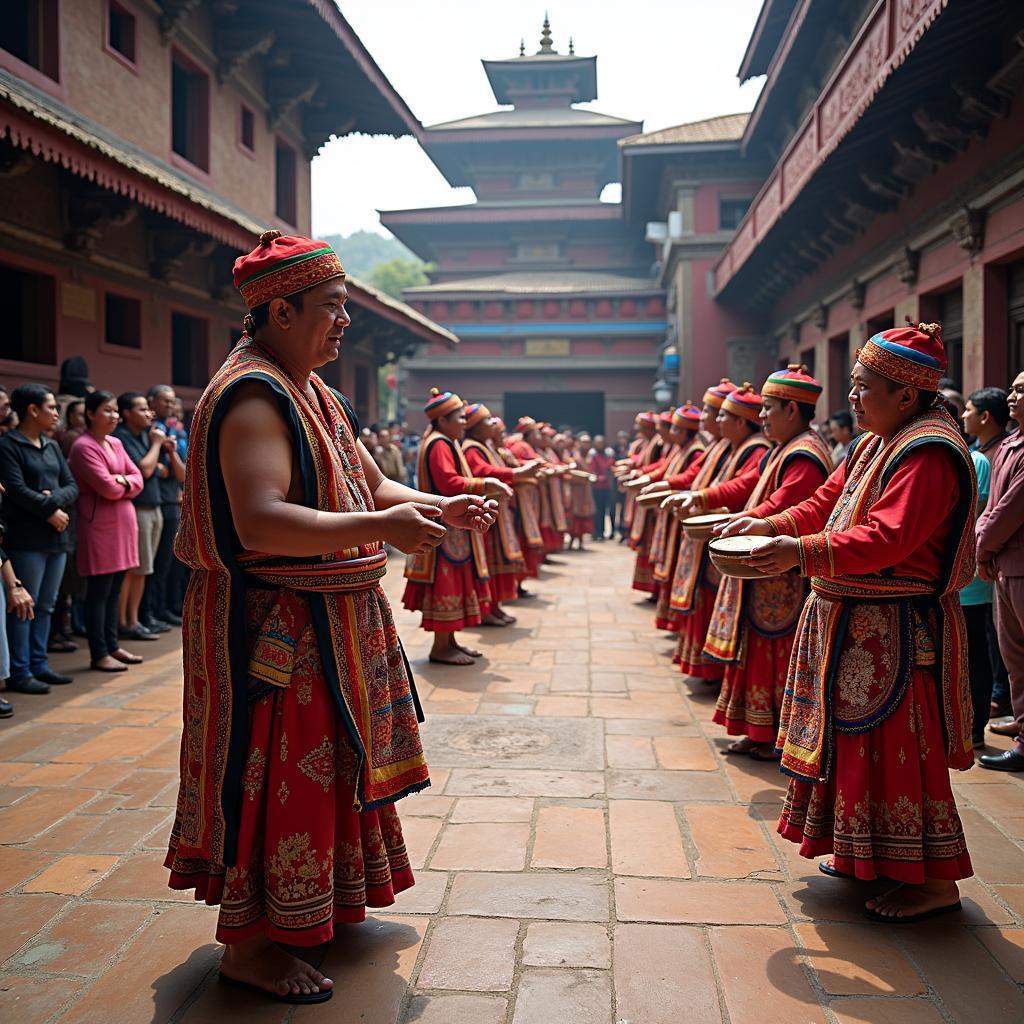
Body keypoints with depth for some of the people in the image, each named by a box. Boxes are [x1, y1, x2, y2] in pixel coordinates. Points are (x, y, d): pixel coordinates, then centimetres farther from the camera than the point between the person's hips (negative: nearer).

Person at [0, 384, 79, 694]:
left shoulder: (52, 446, 15)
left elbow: (71, 485, 9)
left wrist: (54, 500, -10)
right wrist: (50, 510, -13)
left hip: (56, 536, 7)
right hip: (26, 538, -7)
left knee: (46, 605, 11)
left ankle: (39, 665, 20)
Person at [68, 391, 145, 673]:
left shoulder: (116, 444, 14)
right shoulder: (83, 447, -11)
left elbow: (138, 480, 11)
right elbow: (108, 488, -18)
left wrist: (122, 481, -10)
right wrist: (123, 482, 2)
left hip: (123, 523, 8)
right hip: (100, 526, -8)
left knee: (114, 591, 13)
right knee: (98, 592, -2)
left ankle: (113, 646, 22)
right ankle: (99, 654, 4)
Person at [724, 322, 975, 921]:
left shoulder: (928, 452, -19)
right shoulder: (877, 443, 14)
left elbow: (886, 537, -30)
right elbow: (828, 502, 16)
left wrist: (804, 551, -38)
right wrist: (770, 526, 2)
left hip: (896, 630, -10)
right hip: (856, 624, 10)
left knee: (898, 748, -3)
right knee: (860, 741, 17)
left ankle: (934, 882, 10)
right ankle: (869, 855, 32)